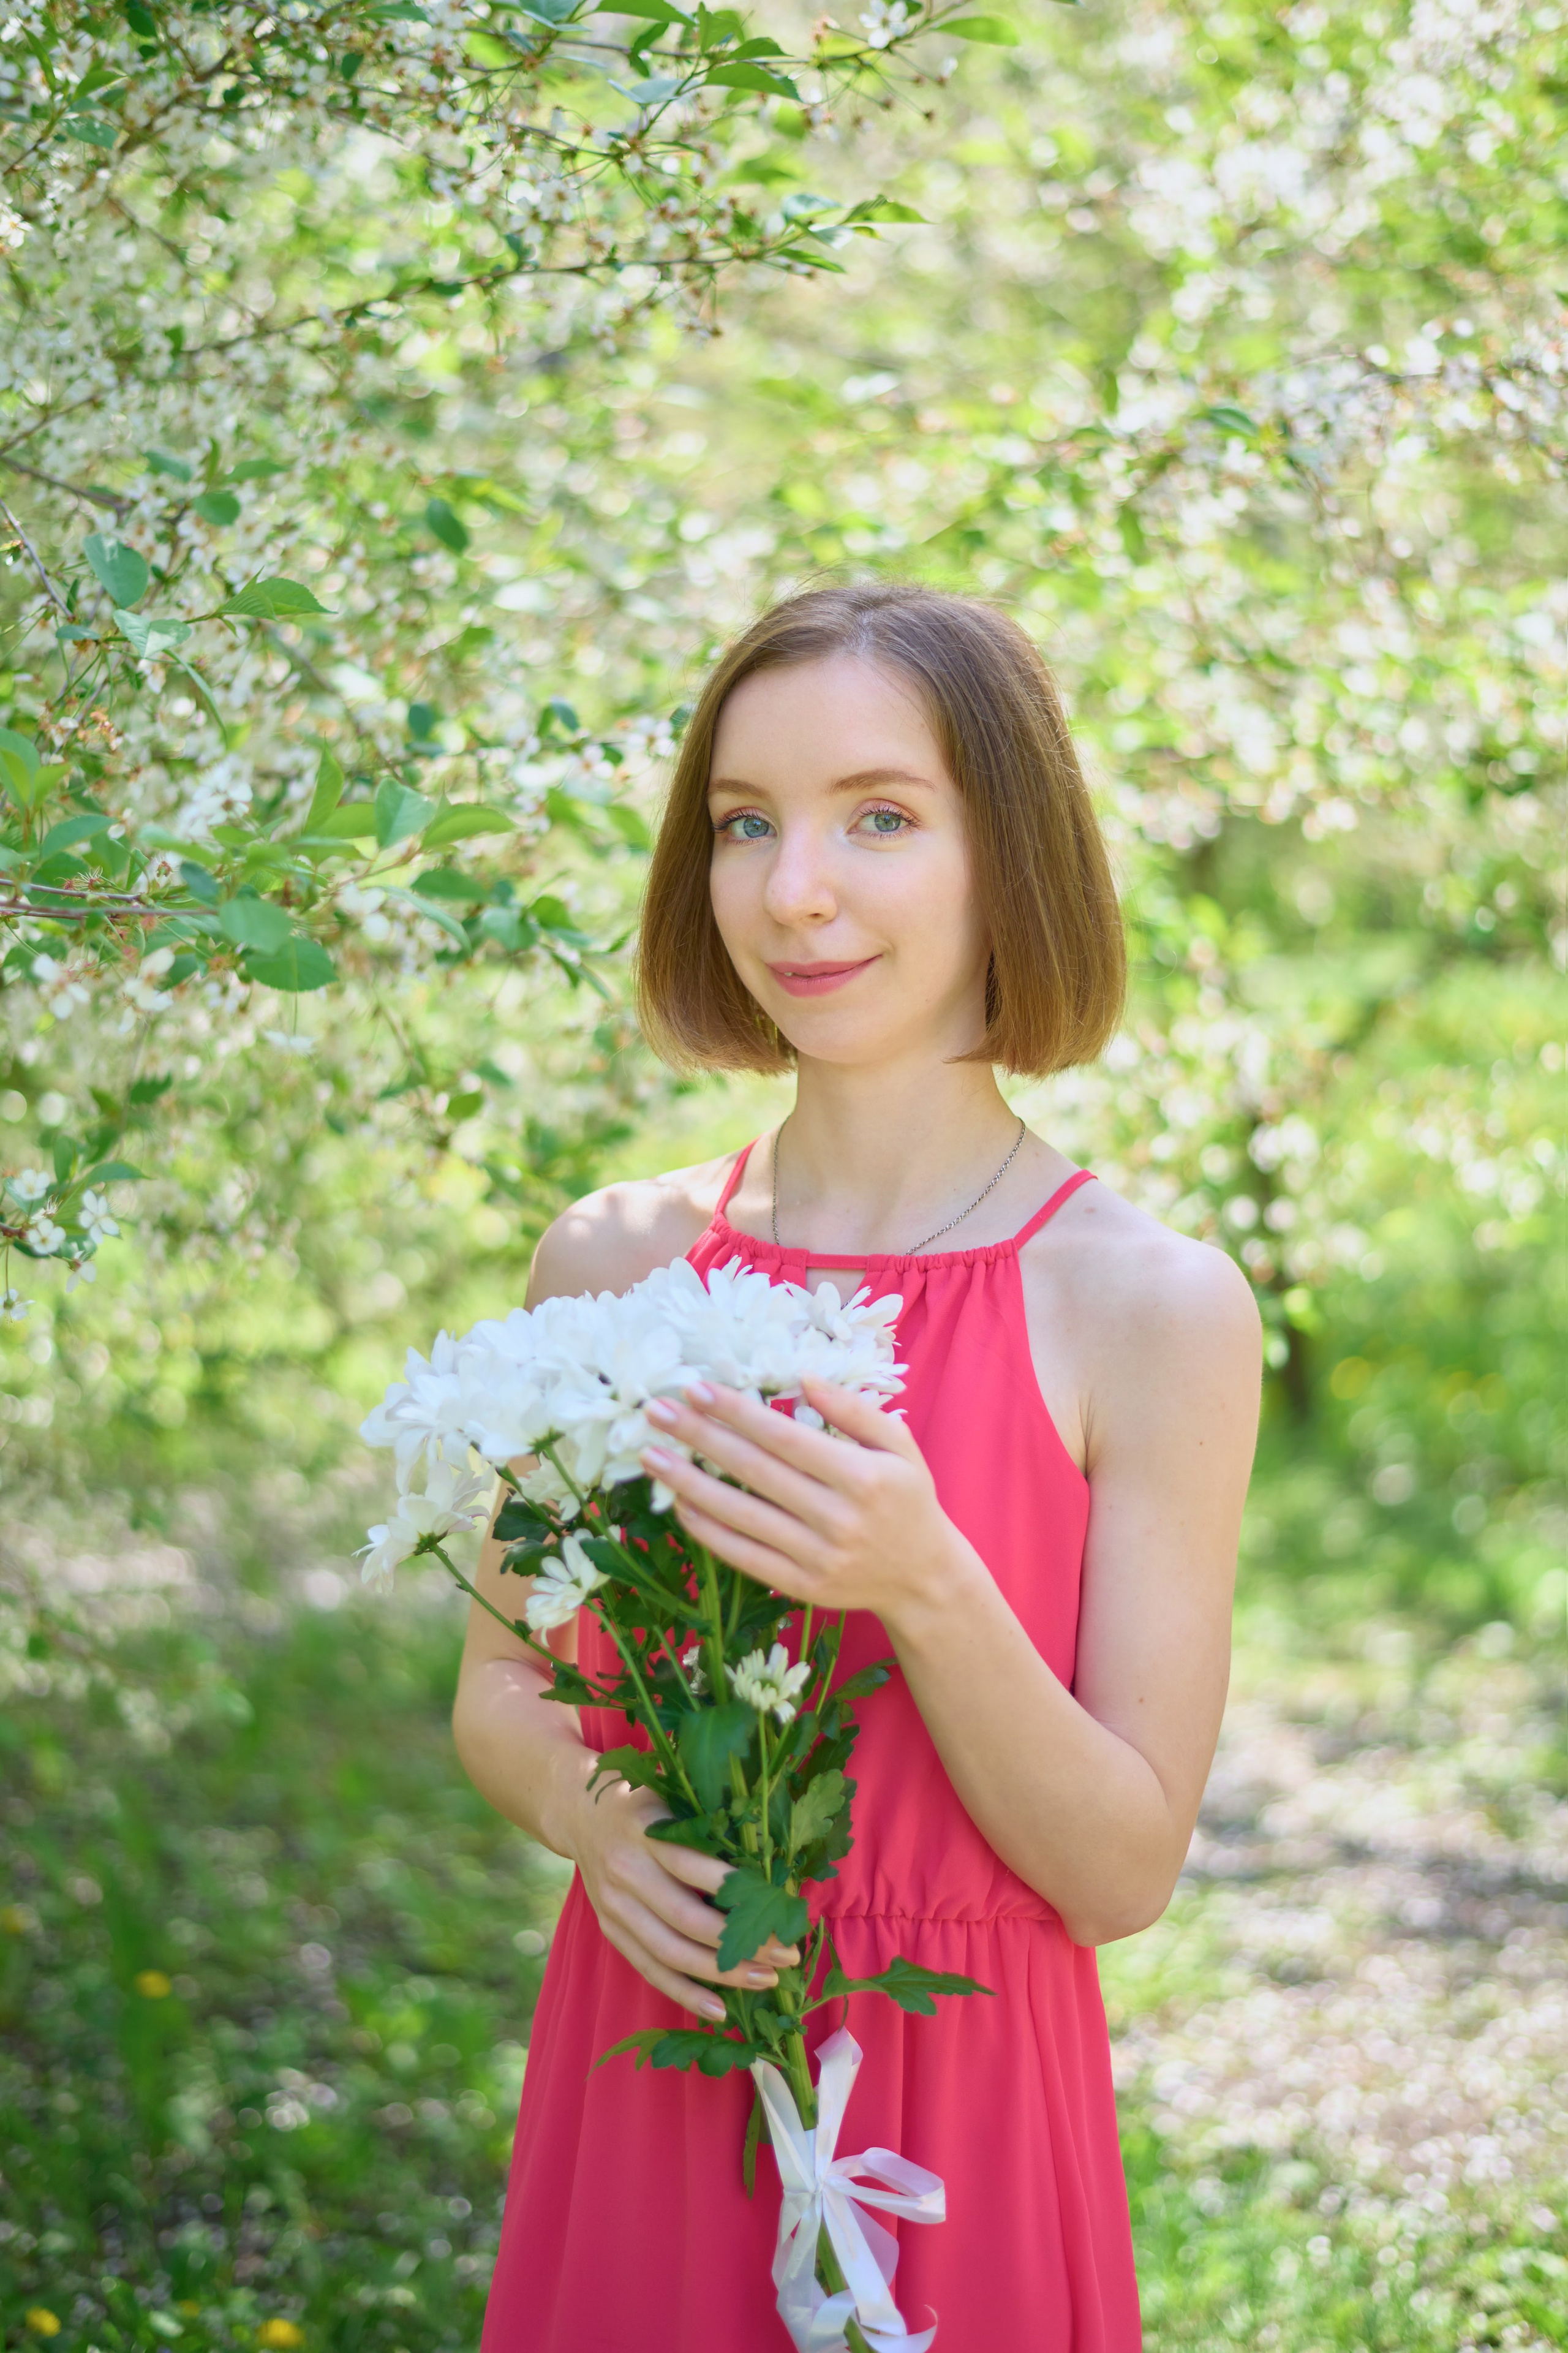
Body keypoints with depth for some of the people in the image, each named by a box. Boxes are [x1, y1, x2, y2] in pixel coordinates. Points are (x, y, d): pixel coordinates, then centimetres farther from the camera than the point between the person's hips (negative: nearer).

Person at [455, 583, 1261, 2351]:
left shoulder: (1154, 1308, -12)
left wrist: (925, 1590, -26)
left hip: (952, 2108, -3)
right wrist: (584, 1810, -11)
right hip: (638, 2076, 3)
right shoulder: (614, 1259, -1)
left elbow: (1127, 1872, -10)